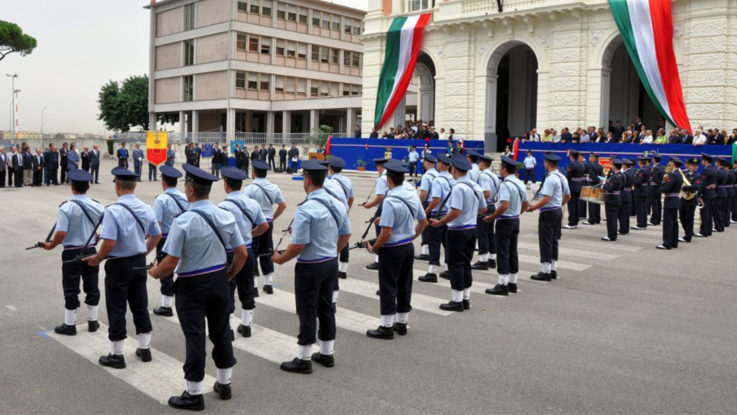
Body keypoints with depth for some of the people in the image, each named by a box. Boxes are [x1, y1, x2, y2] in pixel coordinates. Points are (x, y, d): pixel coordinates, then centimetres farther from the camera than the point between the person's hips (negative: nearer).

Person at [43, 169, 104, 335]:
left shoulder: (66, 208, -16)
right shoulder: (97, 207, -4)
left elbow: (61, 234, -20)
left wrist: (50, 245, -2)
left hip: (72, 253, -4)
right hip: (90, 251, 4)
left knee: (71, 289, 7)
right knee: (92, 287, 13)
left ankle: (69, 324, 17)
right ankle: (92, 321, 23)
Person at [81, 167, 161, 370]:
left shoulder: (113, 210, -20)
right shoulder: (145, 208, 0)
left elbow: (109, 243, -25)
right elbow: (156, 235, 9)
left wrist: (97, 259, -8)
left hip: (119, 265, -6)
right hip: (139, 263, 6)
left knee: (117, 309, 6)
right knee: (140, 305, 16)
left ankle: (116, 355, 16)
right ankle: (144, 348, 27)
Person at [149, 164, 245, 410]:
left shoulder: (183, 222, -20)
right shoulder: (225, 216, -4)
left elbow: (170, 263, -18)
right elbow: (242, 254, 1)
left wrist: (155, 273, 3)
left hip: (192, 286, -5)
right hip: (218, 282, 5)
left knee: (195, 337, 5)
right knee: (221, 331, 17)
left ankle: (194, 394, 18)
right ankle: (224, 384, 32)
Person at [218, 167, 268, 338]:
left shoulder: (224, 206, -20)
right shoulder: (252, 203, 0)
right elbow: (264, 226, 9)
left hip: (229, 254, -6)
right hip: (247, 251, 6)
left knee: (227, 292, 5)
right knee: (247, 290, 16)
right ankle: (246, 326, 28)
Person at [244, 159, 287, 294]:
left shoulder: (250, 188, -15)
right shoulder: (274, 188, 2)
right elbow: (283, 205, 9)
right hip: (268, 223, 5)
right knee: (267, 253, 14)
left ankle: (252, 285, 7)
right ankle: (268, 284, 20)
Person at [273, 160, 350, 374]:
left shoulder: (306, 209, -23)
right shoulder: (337, 204, 1)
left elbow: (298, 245, -23)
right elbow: (345, 235, 10)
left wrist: (280, 259, -7)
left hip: (310, 266, -7)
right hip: (331, 263, 7)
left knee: (307, 311, 4)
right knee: (326, 307, 17)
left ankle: (304, 359, 16)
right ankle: (327, 353, 29)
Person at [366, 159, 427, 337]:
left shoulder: (390, 201, -22)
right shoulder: (413, 196, 2)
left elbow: (386, 232, -24)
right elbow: (423, 222, 11)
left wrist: (373, 248, -10)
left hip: (392, 249, -8)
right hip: (409, 247, 8)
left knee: (388, 288, 3)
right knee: (405, 286, 15)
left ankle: (387, 327, 11)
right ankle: (402, 323, 26)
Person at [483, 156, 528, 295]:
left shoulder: (505, 185, -19)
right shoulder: (520, 184, 9)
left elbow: (504, 205, -28)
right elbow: (525, 204, 15)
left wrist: (491, 217, -18)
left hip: (505, 221, -9)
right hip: (516, 220, 9)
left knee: (503, 253, -4)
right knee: (513, 252, 13)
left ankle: (503, 285, -1)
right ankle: (512, 283, 20)